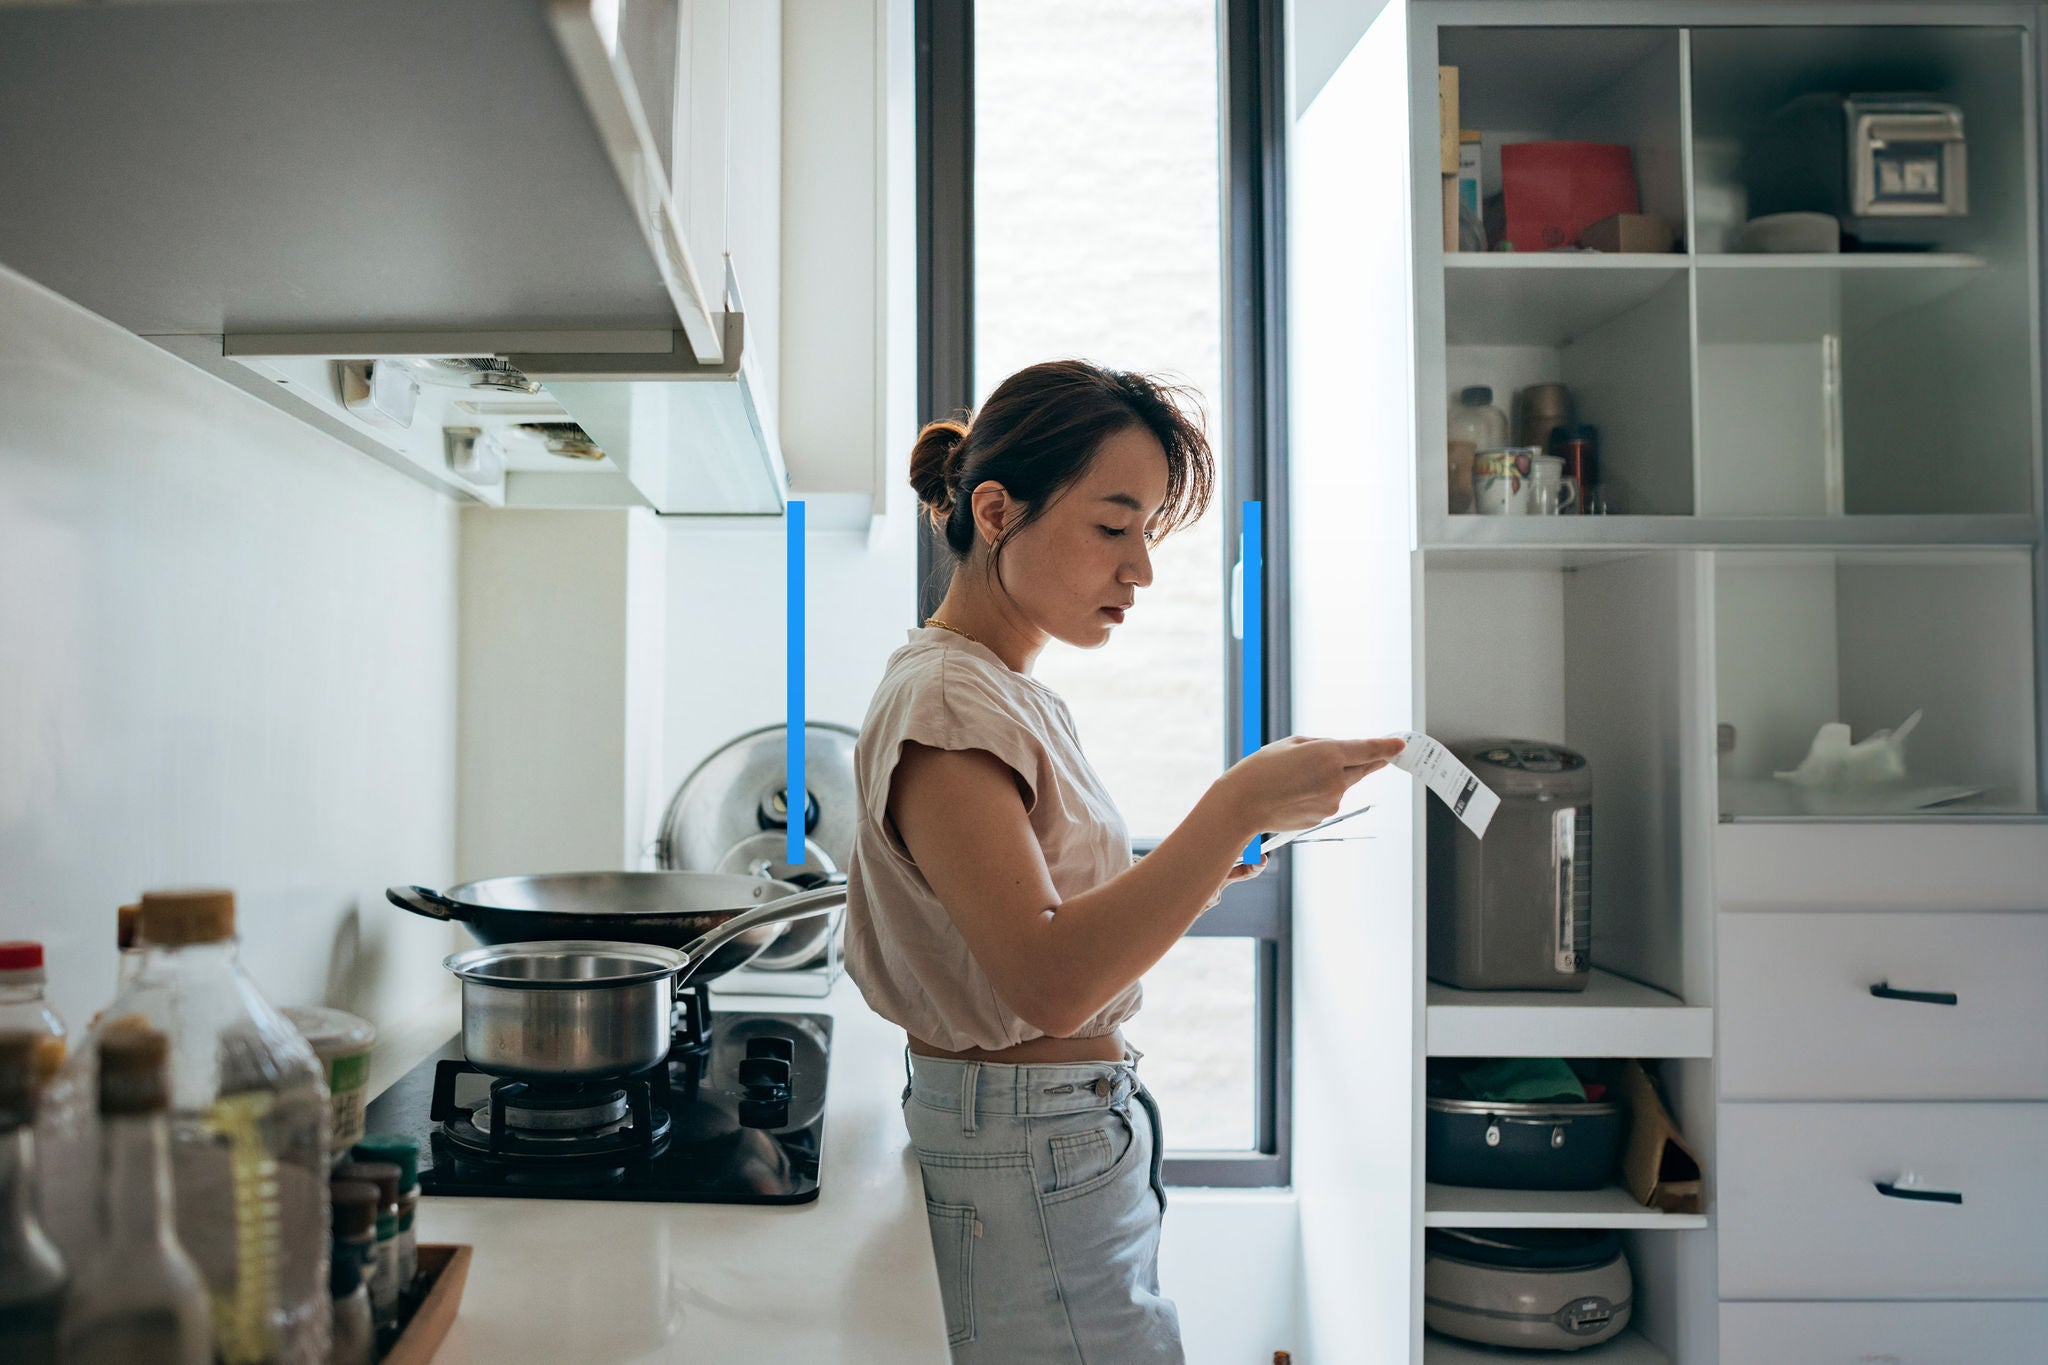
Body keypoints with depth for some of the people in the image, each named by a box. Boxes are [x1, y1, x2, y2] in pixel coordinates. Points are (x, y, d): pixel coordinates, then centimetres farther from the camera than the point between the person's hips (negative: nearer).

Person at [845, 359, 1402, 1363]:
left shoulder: (1011, 693, 13)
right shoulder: (946, 701, -18)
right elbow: (1049, 980, -28)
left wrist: (1180, 879, 5)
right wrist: (1236, 808, -30)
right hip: (1032, 1166, -9)